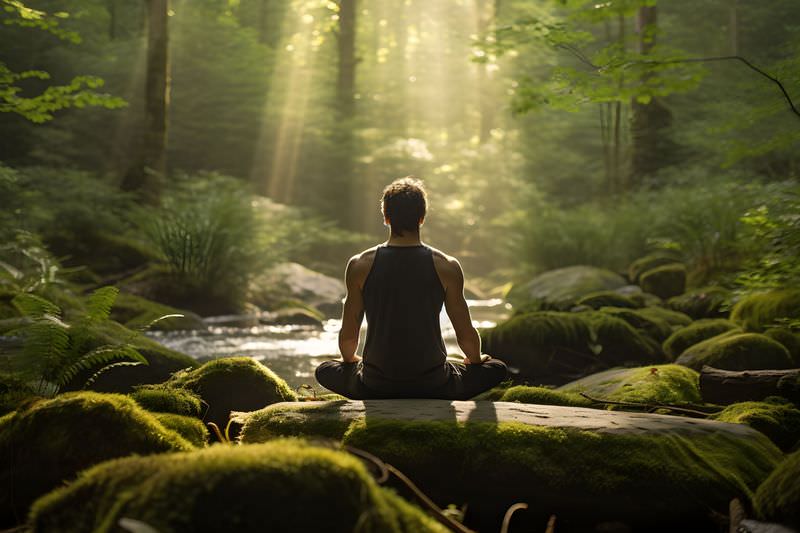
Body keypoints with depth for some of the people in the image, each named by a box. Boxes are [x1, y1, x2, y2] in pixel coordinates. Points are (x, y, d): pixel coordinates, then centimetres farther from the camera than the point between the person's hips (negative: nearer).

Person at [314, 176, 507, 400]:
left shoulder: (359, 266, -6)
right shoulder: (447, 267, -9)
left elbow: (348, 337, 2)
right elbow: (467, 336, 0)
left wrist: (349, 359, 26)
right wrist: (475, 359, 23)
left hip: (375, 388, 1)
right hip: (434, 387, -1)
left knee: (324, 370, 30)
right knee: (498, 369, 24)